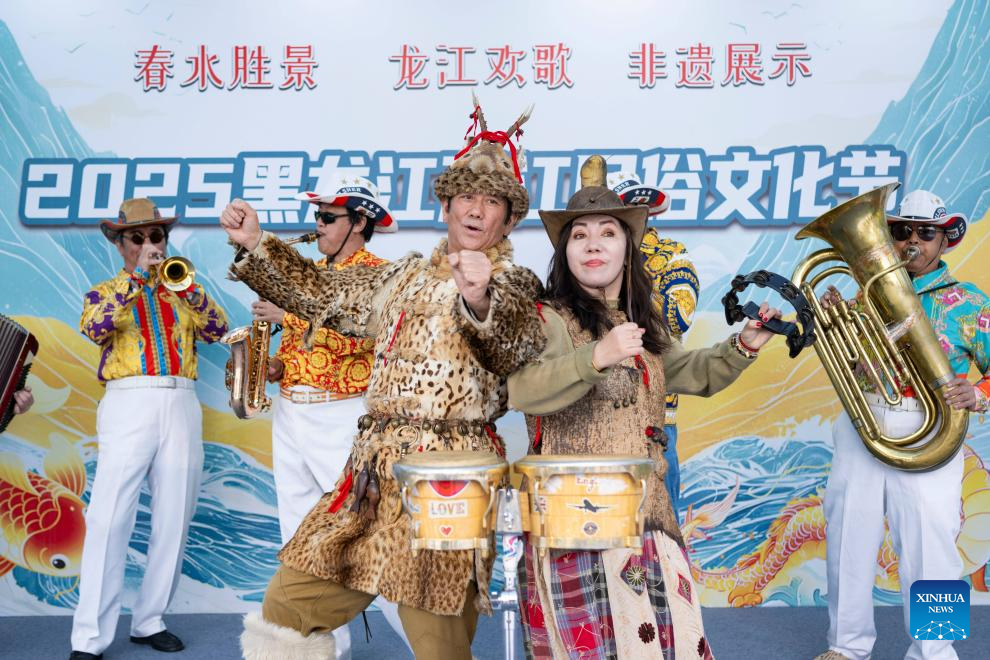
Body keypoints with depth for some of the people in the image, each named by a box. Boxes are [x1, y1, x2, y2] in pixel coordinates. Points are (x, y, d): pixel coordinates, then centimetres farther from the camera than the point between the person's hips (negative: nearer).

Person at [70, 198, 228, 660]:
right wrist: (137, 276, -12)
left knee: (173, 520, 3)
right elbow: (94, 328, -9)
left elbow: (217, 330, 4)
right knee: (109, 519, -9)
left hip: (181, 404, 3)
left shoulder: (180, 290, 19)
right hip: (129, 402, -3)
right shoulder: (105, 291, 13)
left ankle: (149, 621, 14)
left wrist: (186, 285, -8)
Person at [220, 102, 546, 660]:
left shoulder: (512, 282, -1)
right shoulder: (406, 276, 17)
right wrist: (257, 245, 15)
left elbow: (512, 348, -23)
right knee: (288, 603, 8)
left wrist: (479, 300, -44)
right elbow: (322, 293, 25)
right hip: (373, 466, 6)